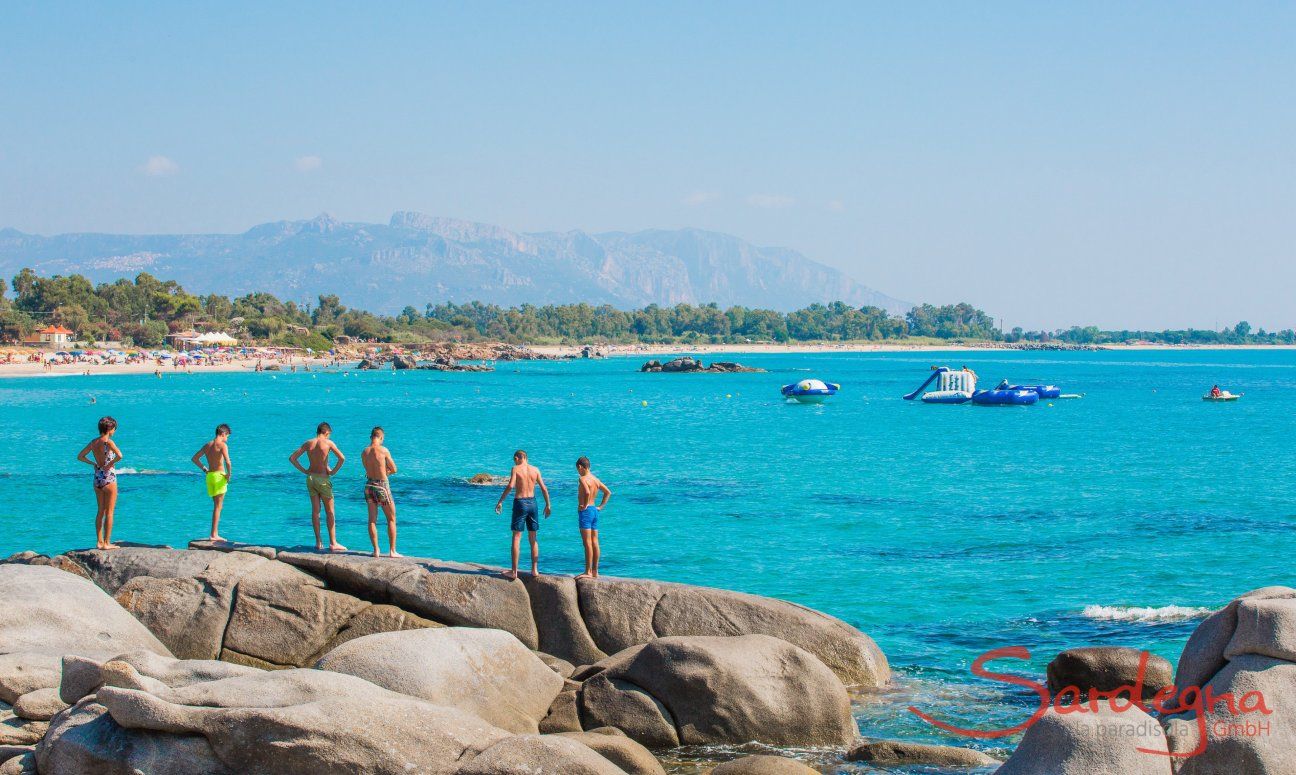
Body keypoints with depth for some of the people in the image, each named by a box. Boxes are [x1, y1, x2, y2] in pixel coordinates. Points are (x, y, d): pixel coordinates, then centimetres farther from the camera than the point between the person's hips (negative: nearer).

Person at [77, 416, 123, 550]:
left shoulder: (94, 443, 5)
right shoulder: (108, 442, -15)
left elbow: (80, 457, 13)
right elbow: (120, 455, -31)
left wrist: (94, 463, 9)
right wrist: (110, 464, -15)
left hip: (97, 478, 7)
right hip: (109, 477, -7)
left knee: (100, 512, 15)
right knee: (109, 512, 0)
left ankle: (99, 541, 17)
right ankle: (107, 543, 1)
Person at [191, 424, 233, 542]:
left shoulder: (207, 445, 11)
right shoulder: (222, 445, -11)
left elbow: (194, 458, 19)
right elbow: (228, 462, -24)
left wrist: (204, 469, 20)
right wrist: (229, 474, -10)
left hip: (209, 475, 7)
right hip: (219, 476, -7)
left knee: (216, 505, 17)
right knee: (218, 506, -3)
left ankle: (215, 533, 19)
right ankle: (213, 535, -6)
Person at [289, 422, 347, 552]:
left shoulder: (308, 443, 5)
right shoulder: (328, 443, -8)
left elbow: (292, 458, 6)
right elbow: (342, 458, -19)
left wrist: (304, 470, 6)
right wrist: (334, 471, -6)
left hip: (310, 477, 4)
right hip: (323, 479, -4)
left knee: (315, 510, 9)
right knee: (330, 512, 2)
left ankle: (318, 542, 9)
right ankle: (333, 543, 1)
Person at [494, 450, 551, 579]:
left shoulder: (516, 469, -6)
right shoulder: (535, 470, 5)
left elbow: (510, 486, -19)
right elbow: (544, 488, 4)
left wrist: (500, 502, -14)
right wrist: (547, 505, 13)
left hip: (520, 503, -4)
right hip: (532, 502, 4)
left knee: (516, 537, -1)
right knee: (533, 538, 13)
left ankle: (514, 571, -3)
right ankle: (535, 570, 13)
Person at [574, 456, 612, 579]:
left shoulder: (583, 479, -13)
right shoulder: (596, 479, 12)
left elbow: (587, 492, -31)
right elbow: (608, 492, 20)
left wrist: (585, 505, -18)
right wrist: (601, 506, 17)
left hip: (585, 511, -9)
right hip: (595, 511, 9)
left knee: (587, 543, -9)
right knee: (594, 543, 10)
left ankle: (588, 572, -10)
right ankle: (595, 572, 14)